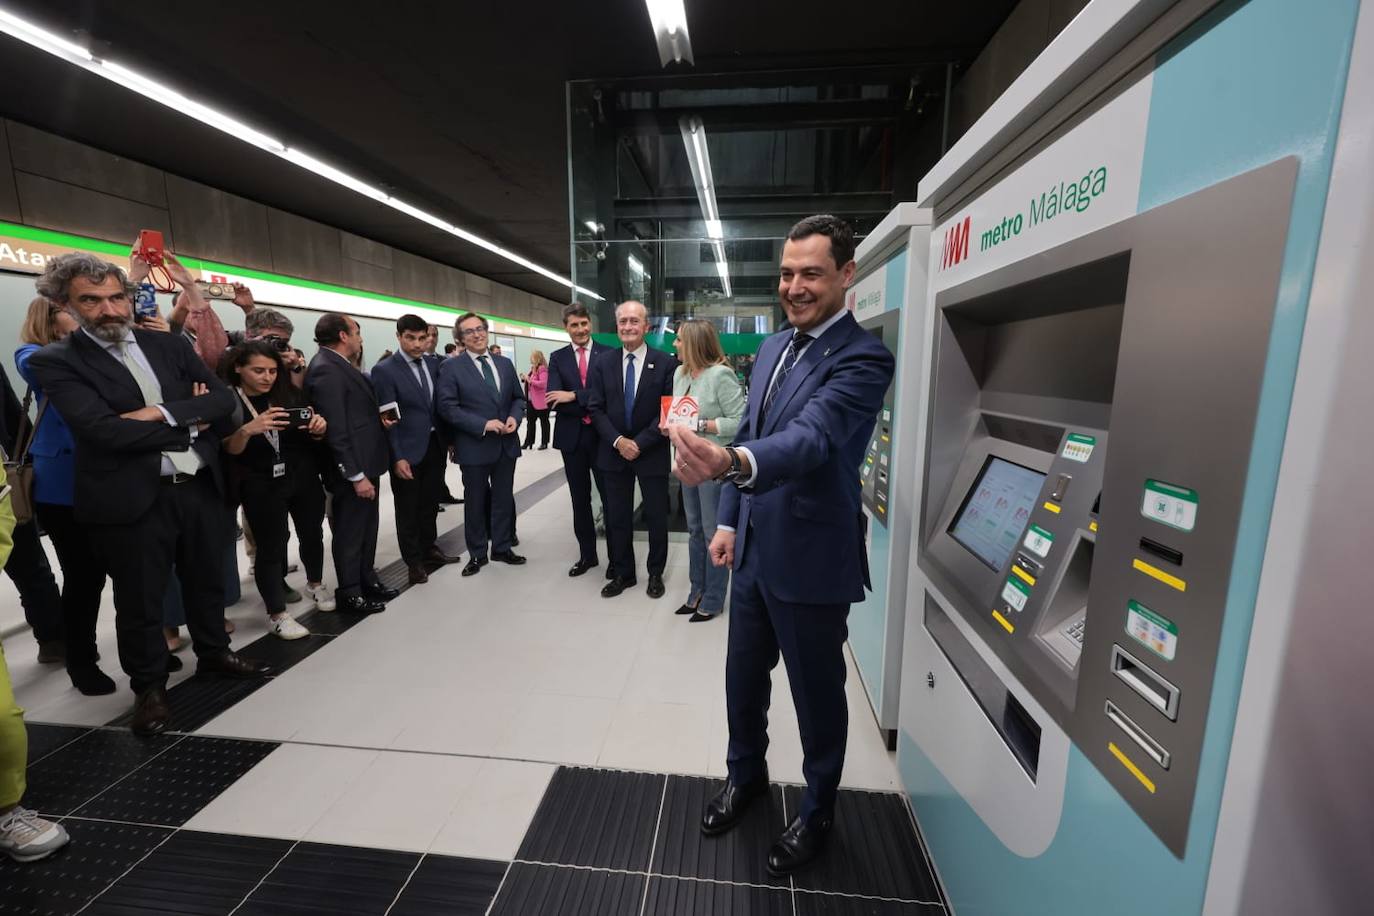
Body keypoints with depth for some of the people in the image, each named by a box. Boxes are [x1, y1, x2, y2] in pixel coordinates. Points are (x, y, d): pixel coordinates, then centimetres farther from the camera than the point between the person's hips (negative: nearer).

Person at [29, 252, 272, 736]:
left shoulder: (169, 345, 7)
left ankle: (214, 653, 39)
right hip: (132, 501, -4)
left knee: (207, 582, 19)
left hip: (200, 488, 4)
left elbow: (223, 399, -3)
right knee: (139, 603, 10)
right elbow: (106, 430, -19)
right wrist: (189, 421, -12)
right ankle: (149, 686, 30)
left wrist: (164, 413, -17)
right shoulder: (56, 362, -6)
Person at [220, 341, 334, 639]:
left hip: (304, 478, 3)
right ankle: (276, 614, 15)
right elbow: (230, 449, -12)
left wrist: (319, 427, -18)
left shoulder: (290, 393, 0)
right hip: (261, 488, -3)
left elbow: (313, 436, 6)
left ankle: (315, 583, 41)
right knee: (270, 546, 2)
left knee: (312, 532, 15)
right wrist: (248, 429, -33)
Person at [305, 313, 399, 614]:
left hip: (364, 462, 10)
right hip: (353, 469, -10)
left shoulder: (339, 365, 11)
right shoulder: (326, 369, -20)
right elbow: (335, 429, -23)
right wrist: (356, 475, -22)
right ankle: (349, 593, 21)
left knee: (367, 527, 20)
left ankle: (367, 579, 35)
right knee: (350, 532, 5)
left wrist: (377, 419, -1)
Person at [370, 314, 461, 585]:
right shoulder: (384, 370, -11)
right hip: (408, 451, -5)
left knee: (430, 502, 18)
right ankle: (413, 560, 23)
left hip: (435, 446, 5)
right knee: (408, 509, 9)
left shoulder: (433, 364, 6)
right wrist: (397, 457, -16)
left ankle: (429, 548, 35)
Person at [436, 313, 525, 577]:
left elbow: (518, 397, 13)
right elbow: (447, 407, -13)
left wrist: (514, 417, -8)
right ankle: (477, 554, 23)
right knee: (475, 502, 9)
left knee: (504, 498, 12)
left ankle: (502, 547, 28)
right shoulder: (451, 367, -5)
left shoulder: (504, 363, 10)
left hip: (506, 444, 4)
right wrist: (483, 425, -20)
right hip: (474, 446, -4)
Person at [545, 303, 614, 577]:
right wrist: (591, 406, -16)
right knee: (580, 500, 13)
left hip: (602, 435, -3)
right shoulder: (557, 358, 5)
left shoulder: (609, 354, -2)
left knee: (610, 498, 5)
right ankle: (587, 554, 27)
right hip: (571, 437, 3)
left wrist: (574, 396, -20)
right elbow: (554, 400, -8)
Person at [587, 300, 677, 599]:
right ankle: (623, 574, 27)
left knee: (656, 517, 9)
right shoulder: (602, 363, 3)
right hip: (614, 452, 3)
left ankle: (655, 573, 29)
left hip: (652, 452, -2)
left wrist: (640, 443, -14)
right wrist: (618, 441, -12)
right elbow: (596, 409, 1)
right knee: (616, 518, 10)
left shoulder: (666, 363, -6)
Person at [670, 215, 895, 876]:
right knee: (743, 674, 22)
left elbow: (811, 437, -33)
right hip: (754, 549, 7)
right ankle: (746, 773, 49)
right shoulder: (773, 346, 8)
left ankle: (818, 809, 42)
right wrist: (729, 520, 9)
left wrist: (730, 464, -52)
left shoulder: (863, 357, -16)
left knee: (816, 692, 15)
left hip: (811, 560, -6)